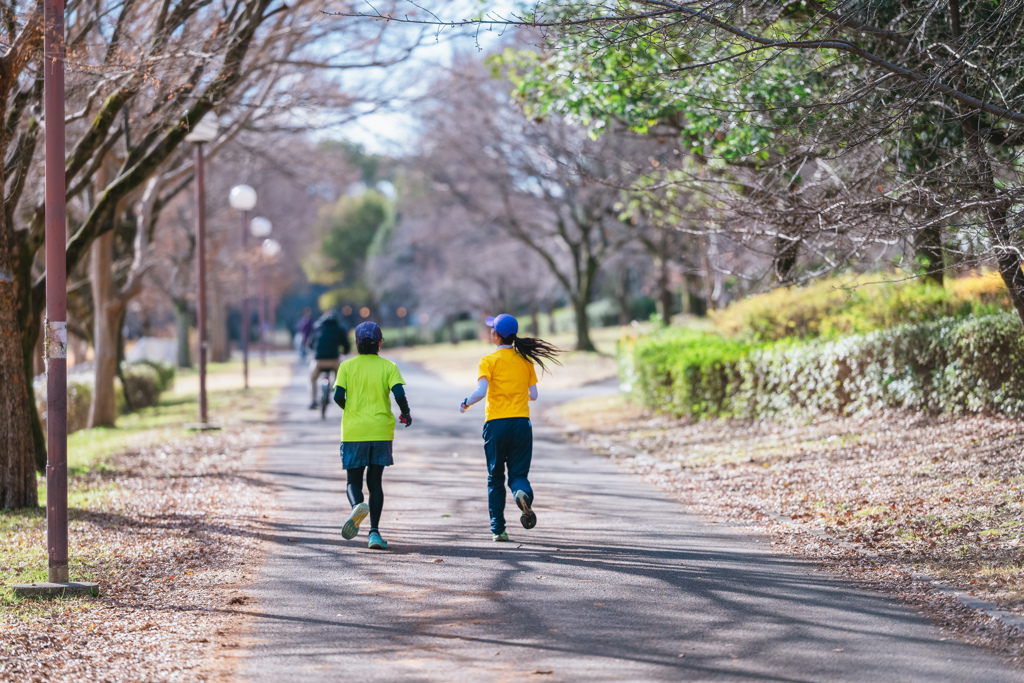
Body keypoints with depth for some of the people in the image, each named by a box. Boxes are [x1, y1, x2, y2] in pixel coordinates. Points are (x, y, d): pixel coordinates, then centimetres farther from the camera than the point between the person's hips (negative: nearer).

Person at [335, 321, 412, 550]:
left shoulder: (347, 366, 1)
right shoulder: (388, 367, 0)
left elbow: (338, 396, -7)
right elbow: (399, 394, -13)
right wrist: (406, 414, 6)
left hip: (353, 431, 0)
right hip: (381, 432, 0)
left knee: (354, 481, 8)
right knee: (375, 482, 10)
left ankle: (357, 506, -27)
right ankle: (374, 532, 1)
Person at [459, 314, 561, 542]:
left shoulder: (489, 361, -3)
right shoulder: (525, 360, 8)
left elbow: (481, 391, -15)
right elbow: (533, 395, 8)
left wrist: (466, 403, 4)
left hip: (496, 423, -2)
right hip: (521, 422, 2)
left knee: (495, 479, 10)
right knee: (519, 474, 5)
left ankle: (498, 529, 7)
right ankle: (523, 493, -31)